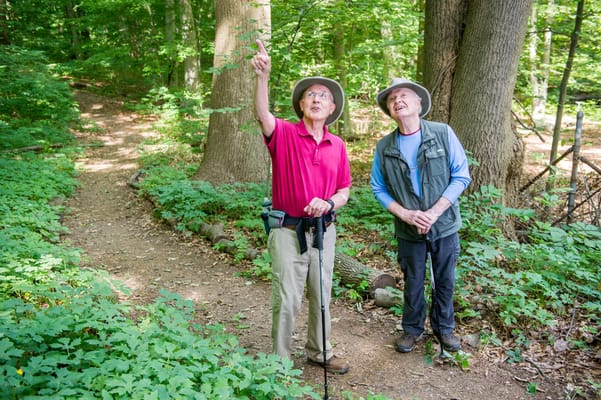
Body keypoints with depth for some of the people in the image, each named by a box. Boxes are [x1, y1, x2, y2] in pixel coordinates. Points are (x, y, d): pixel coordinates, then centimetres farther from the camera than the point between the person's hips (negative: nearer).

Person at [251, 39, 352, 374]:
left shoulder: (338, 145, 4)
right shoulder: (284, 134, -7)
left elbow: (345, 191, 8)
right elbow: (263, 115, -29)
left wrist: (329, 203, -15)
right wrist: (263, 76, -45)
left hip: (324, 230, 4)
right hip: (288, 230, -4)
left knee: (321, 297, 17)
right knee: (287, 301, 4)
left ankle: (320, 351, 36)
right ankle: (281, 360, 21)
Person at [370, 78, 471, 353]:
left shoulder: (443, 133, -9)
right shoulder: (384, 148, -4)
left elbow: (461, 176, -9)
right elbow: (378, 188, 2)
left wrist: (434, 213, -17)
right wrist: (406, 214, -14)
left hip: (444, 225, 0)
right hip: (408, 230, 1)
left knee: (444, 281, 14)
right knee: (413, 282, 15)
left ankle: (444, 328, 36)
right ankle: (412, 328, 35)